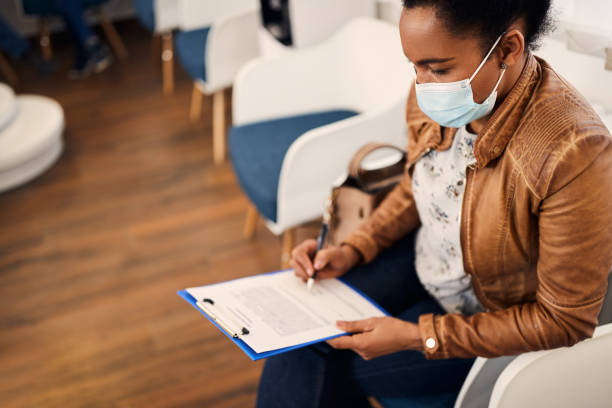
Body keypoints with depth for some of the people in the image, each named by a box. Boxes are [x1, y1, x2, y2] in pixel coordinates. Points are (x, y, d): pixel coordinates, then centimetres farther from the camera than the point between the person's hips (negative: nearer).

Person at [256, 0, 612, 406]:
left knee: (326, 374, -8)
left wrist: (419, 337, -26)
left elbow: (565, 320, -25)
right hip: (422, 259, 6)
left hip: (492, 317, -5)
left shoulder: (573, 153, -36)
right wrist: (353, 250, -6)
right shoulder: (433, 98, -15)